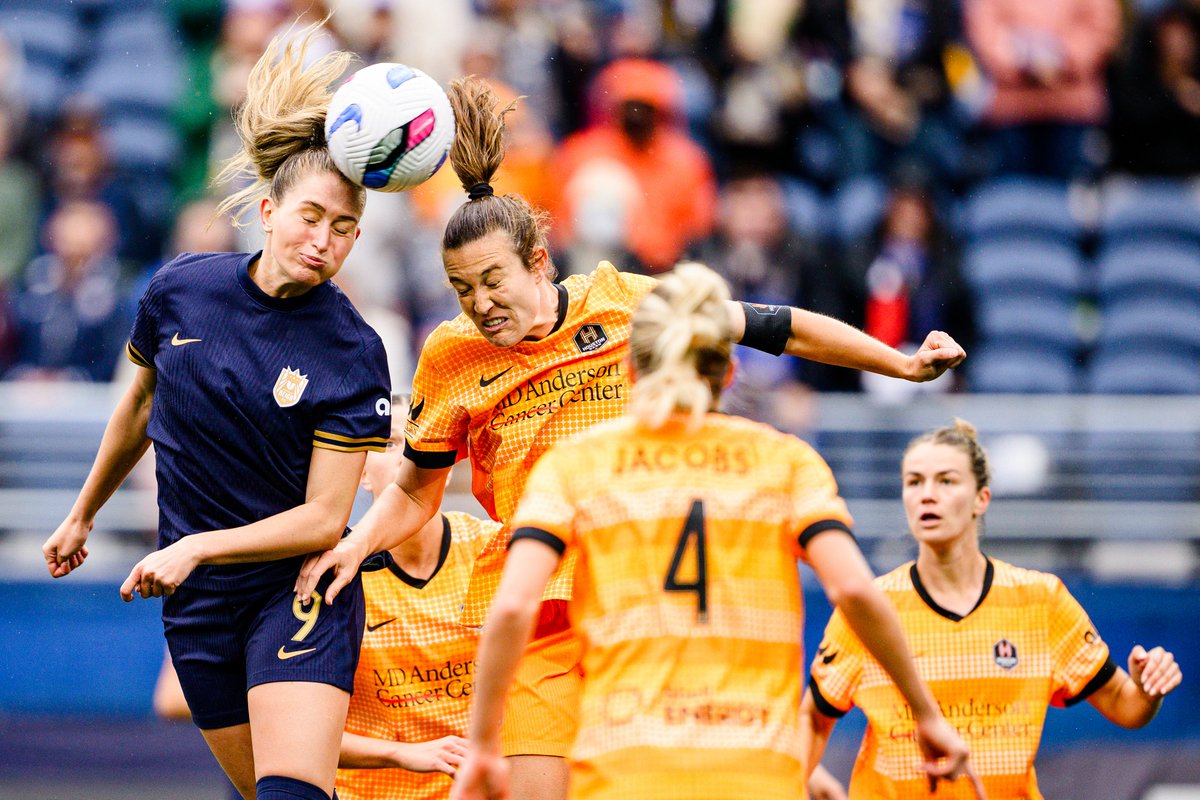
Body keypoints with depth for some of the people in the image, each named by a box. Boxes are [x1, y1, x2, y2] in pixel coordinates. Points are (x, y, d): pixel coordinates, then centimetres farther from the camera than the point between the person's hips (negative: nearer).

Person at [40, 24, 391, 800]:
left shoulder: (352, 353, -12)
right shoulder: (180, 291, -2)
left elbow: (324, 518, -13)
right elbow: (139, 407, 18)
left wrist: (198, 547, -22)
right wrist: (83, 515, 28)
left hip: (299, 590, -4)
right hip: (196, 606, 4)